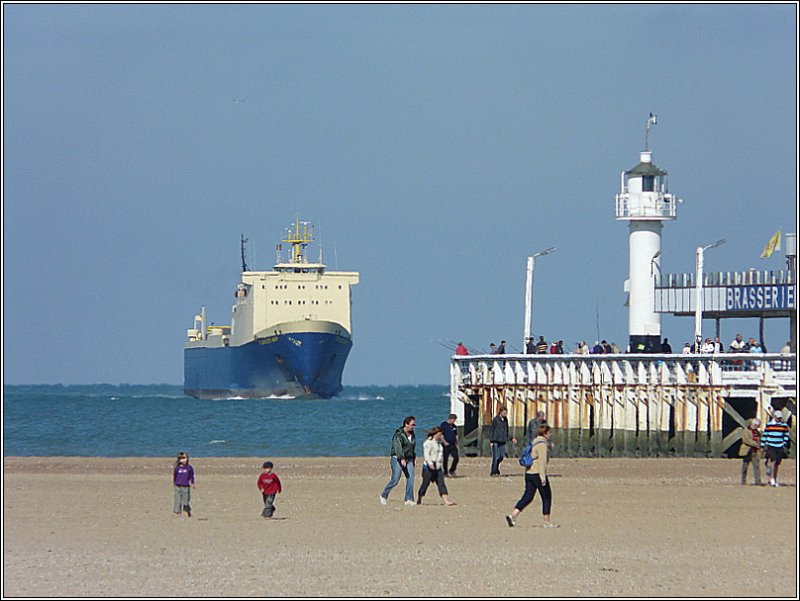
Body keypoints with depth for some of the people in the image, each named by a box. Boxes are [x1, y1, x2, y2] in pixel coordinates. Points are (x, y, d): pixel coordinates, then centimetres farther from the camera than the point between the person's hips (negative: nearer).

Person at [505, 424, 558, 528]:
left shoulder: (534, 442, 15)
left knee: (527, 497, 6)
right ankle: (546, 522, 9)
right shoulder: (542, 444, -14)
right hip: (538, 473, -9)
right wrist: (543, 477, -21)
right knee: (547, 497, 4)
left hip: (529, 473, 9)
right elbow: (542, 461, -20)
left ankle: (513, 515, -8)